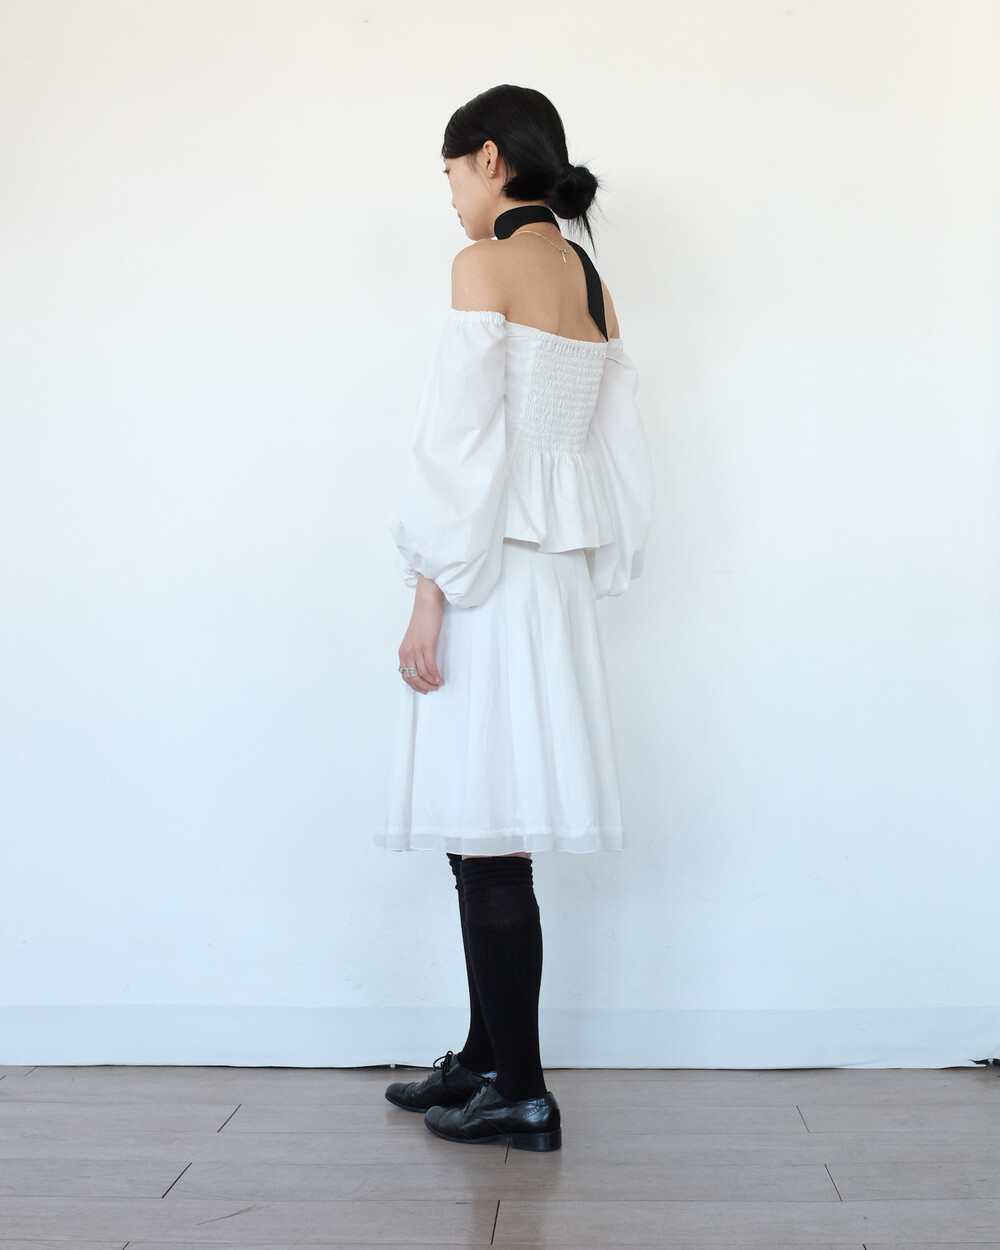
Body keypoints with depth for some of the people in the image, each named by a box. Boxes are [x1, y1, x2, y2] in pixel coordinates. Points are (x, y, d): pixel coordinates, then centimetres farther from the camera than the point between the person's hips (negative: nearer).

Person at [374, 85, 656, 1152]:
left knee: (485, 838, -2)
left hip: (488, 571, -8)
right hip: (554, 573, 9)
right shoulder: (592, 285, 16)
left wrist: (429, 594, -14)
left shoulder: (486, 263, -8)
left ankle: (521, 1094, 7)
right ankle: (486, 1057, 25)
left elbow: (461, 435, -15)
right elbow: (617, 454, 15)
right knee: (490, 838, 14)